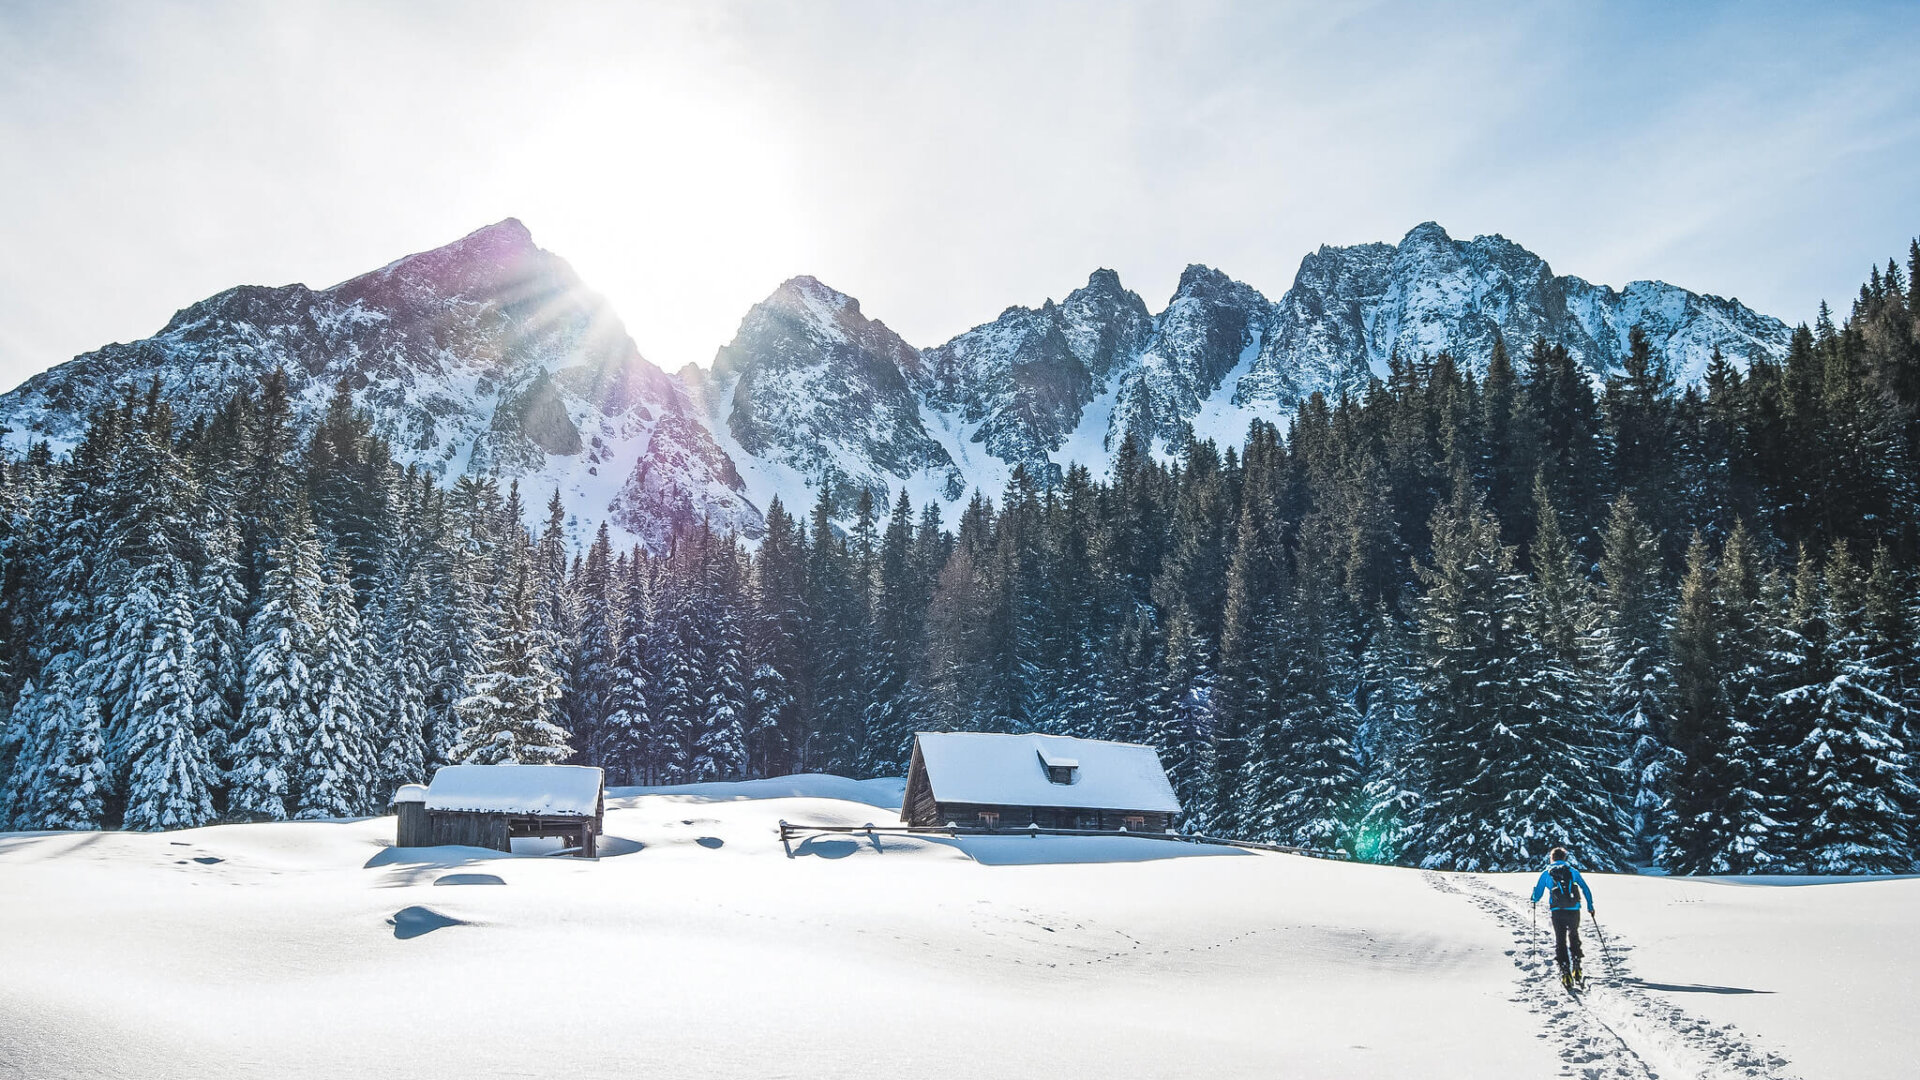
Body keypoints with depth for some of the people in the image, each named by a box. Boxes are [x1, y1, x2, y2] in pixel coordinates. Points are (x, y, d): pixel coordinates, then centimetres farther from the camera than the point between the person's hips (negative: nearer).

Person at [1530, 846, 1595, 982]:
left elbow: (1537, 896, 9)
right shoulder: (1573, 871, 12)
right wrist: (1590, 906, 18)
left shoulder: (1546, 873, 9)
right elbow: (1586, 889, 8)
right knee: (1574, 937, 23)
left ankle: (1564, 971, -5)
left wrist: (1534, 899, 31)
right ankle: (1576, 967, 15)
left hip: (1557, 911, -1)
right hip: (1574, 910, 1)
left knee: (1560, 940, 8)